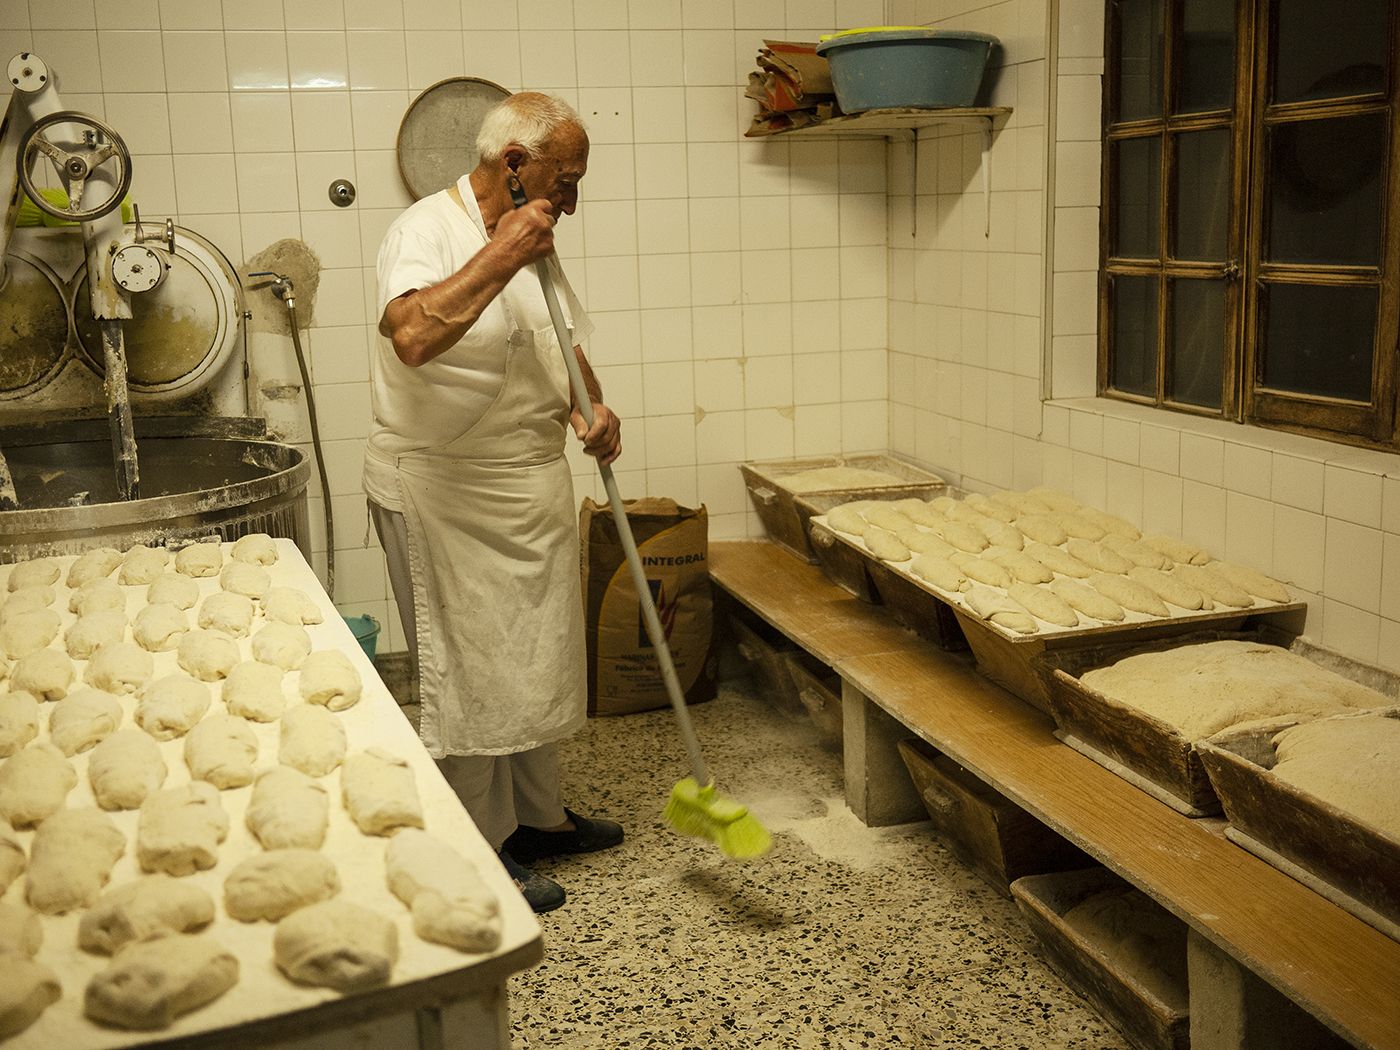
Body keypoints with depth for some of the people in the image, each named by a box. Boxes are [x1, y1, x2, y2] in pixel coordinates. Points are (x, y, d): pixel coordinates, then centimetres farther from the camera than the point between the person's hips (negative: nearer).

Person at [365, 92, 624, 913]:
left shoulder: (533, 245, 9)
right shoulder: (427, 230, -17)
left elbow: (565, 344, 18)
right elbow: (412, 335, -37)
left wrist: (592, 408, -2)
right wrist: (499, 258, -33)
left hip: (534, 487, 9)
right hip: (443, 496, -9)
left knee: (537, 660, 18)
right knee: (468, 673, 2)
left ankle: (538, 816, 35)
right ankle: (485, 850, 17)